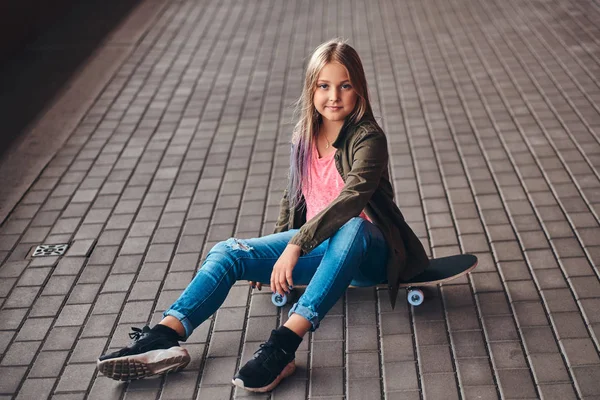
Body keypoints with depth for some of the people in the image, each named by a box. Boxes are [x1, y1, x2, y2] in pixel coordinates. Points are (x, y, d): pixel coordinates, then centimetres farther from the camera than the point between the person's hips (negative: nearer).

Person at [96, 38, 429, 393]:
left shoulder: (368, 138, -15)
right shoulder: (304, 136, 5)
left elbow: (352, 198, -31)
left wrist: (296, 246, -37)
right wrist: (274, 256, 18)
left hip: (366, 253, -6)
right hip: (315, 245, 6)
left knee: (353, 228, -42)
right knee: (229, 252, -11)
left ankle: (284, 345, -49)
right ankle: (164, 337, -29)